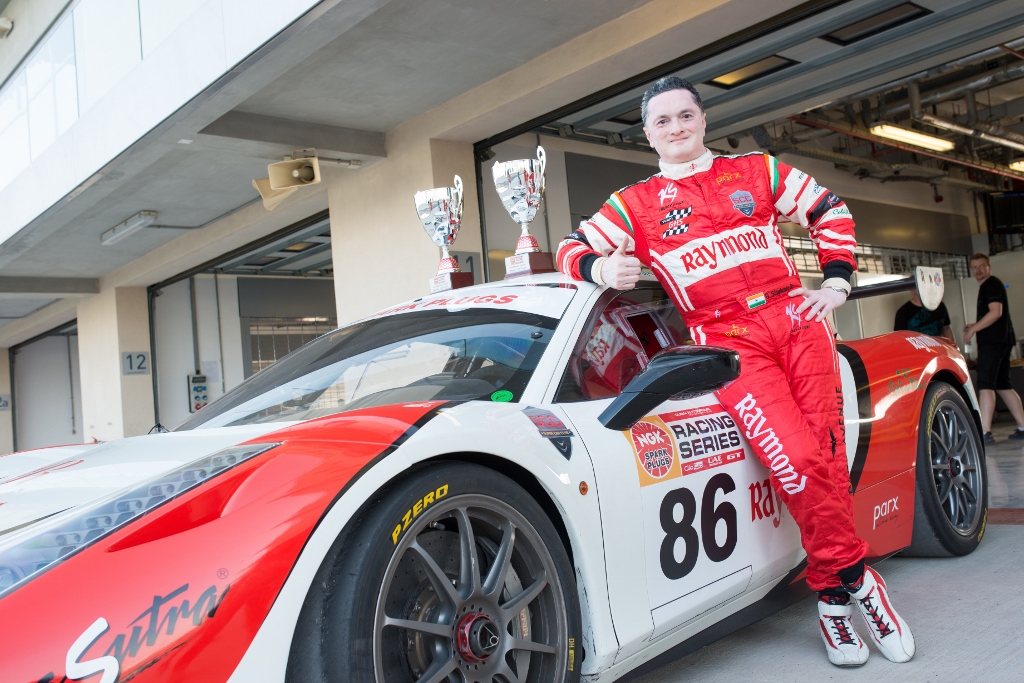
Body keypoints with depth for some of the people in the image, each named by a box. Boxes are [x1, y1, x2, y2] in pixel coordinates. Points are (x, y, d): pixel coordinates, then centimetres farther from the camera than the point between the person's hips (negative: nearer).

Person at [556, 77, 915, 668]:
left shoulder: (758, 172, 18)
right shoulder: (635, 205, 12)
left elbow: (830, 211, 23)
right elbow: (573, 248, 9)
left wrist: (836, 283, 12)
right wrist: (603, 269, -14)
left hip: (795, 316, 3)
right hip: (730, 341, -2)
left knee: (827, 455, -8)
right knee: (797, 461, -20)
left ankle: (833, 595, 7)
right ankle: (855, 576, 0)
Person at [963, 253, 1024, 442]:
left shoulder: (992, 284, -8)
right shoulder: (986, 286, 22)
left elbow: (996, 313, -20)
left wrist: (972, 329, -15)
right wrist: (975, 326, 15)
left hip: (993, 342, -11)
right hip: (1001, 340, 11)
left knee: (985, 385, -16)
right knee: (1003, 385, 13)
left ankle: (985, 432, -22)